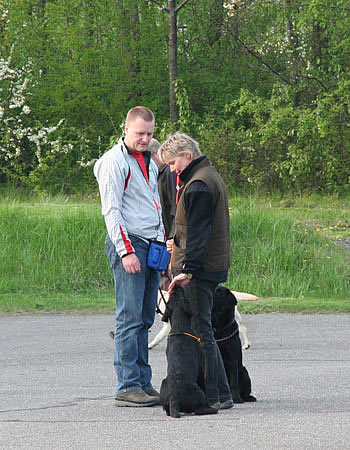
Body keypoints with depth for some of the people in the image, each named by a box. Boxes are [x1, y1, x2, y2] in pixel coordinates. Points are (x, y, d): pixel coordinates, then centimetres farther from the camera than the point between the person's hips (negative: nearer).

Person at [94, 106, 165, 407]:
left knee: (145, 319, 7)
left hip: (152, 246, 8)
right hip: (128, 244, -8)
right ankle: (127, 387, -10)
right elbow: (111, 211, -12)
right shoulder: (115, 161, -6)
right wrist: (127, 251, -18)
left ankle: (143, 384, 9)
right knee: (130, 318, -10)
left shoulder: (149, 161, 20)